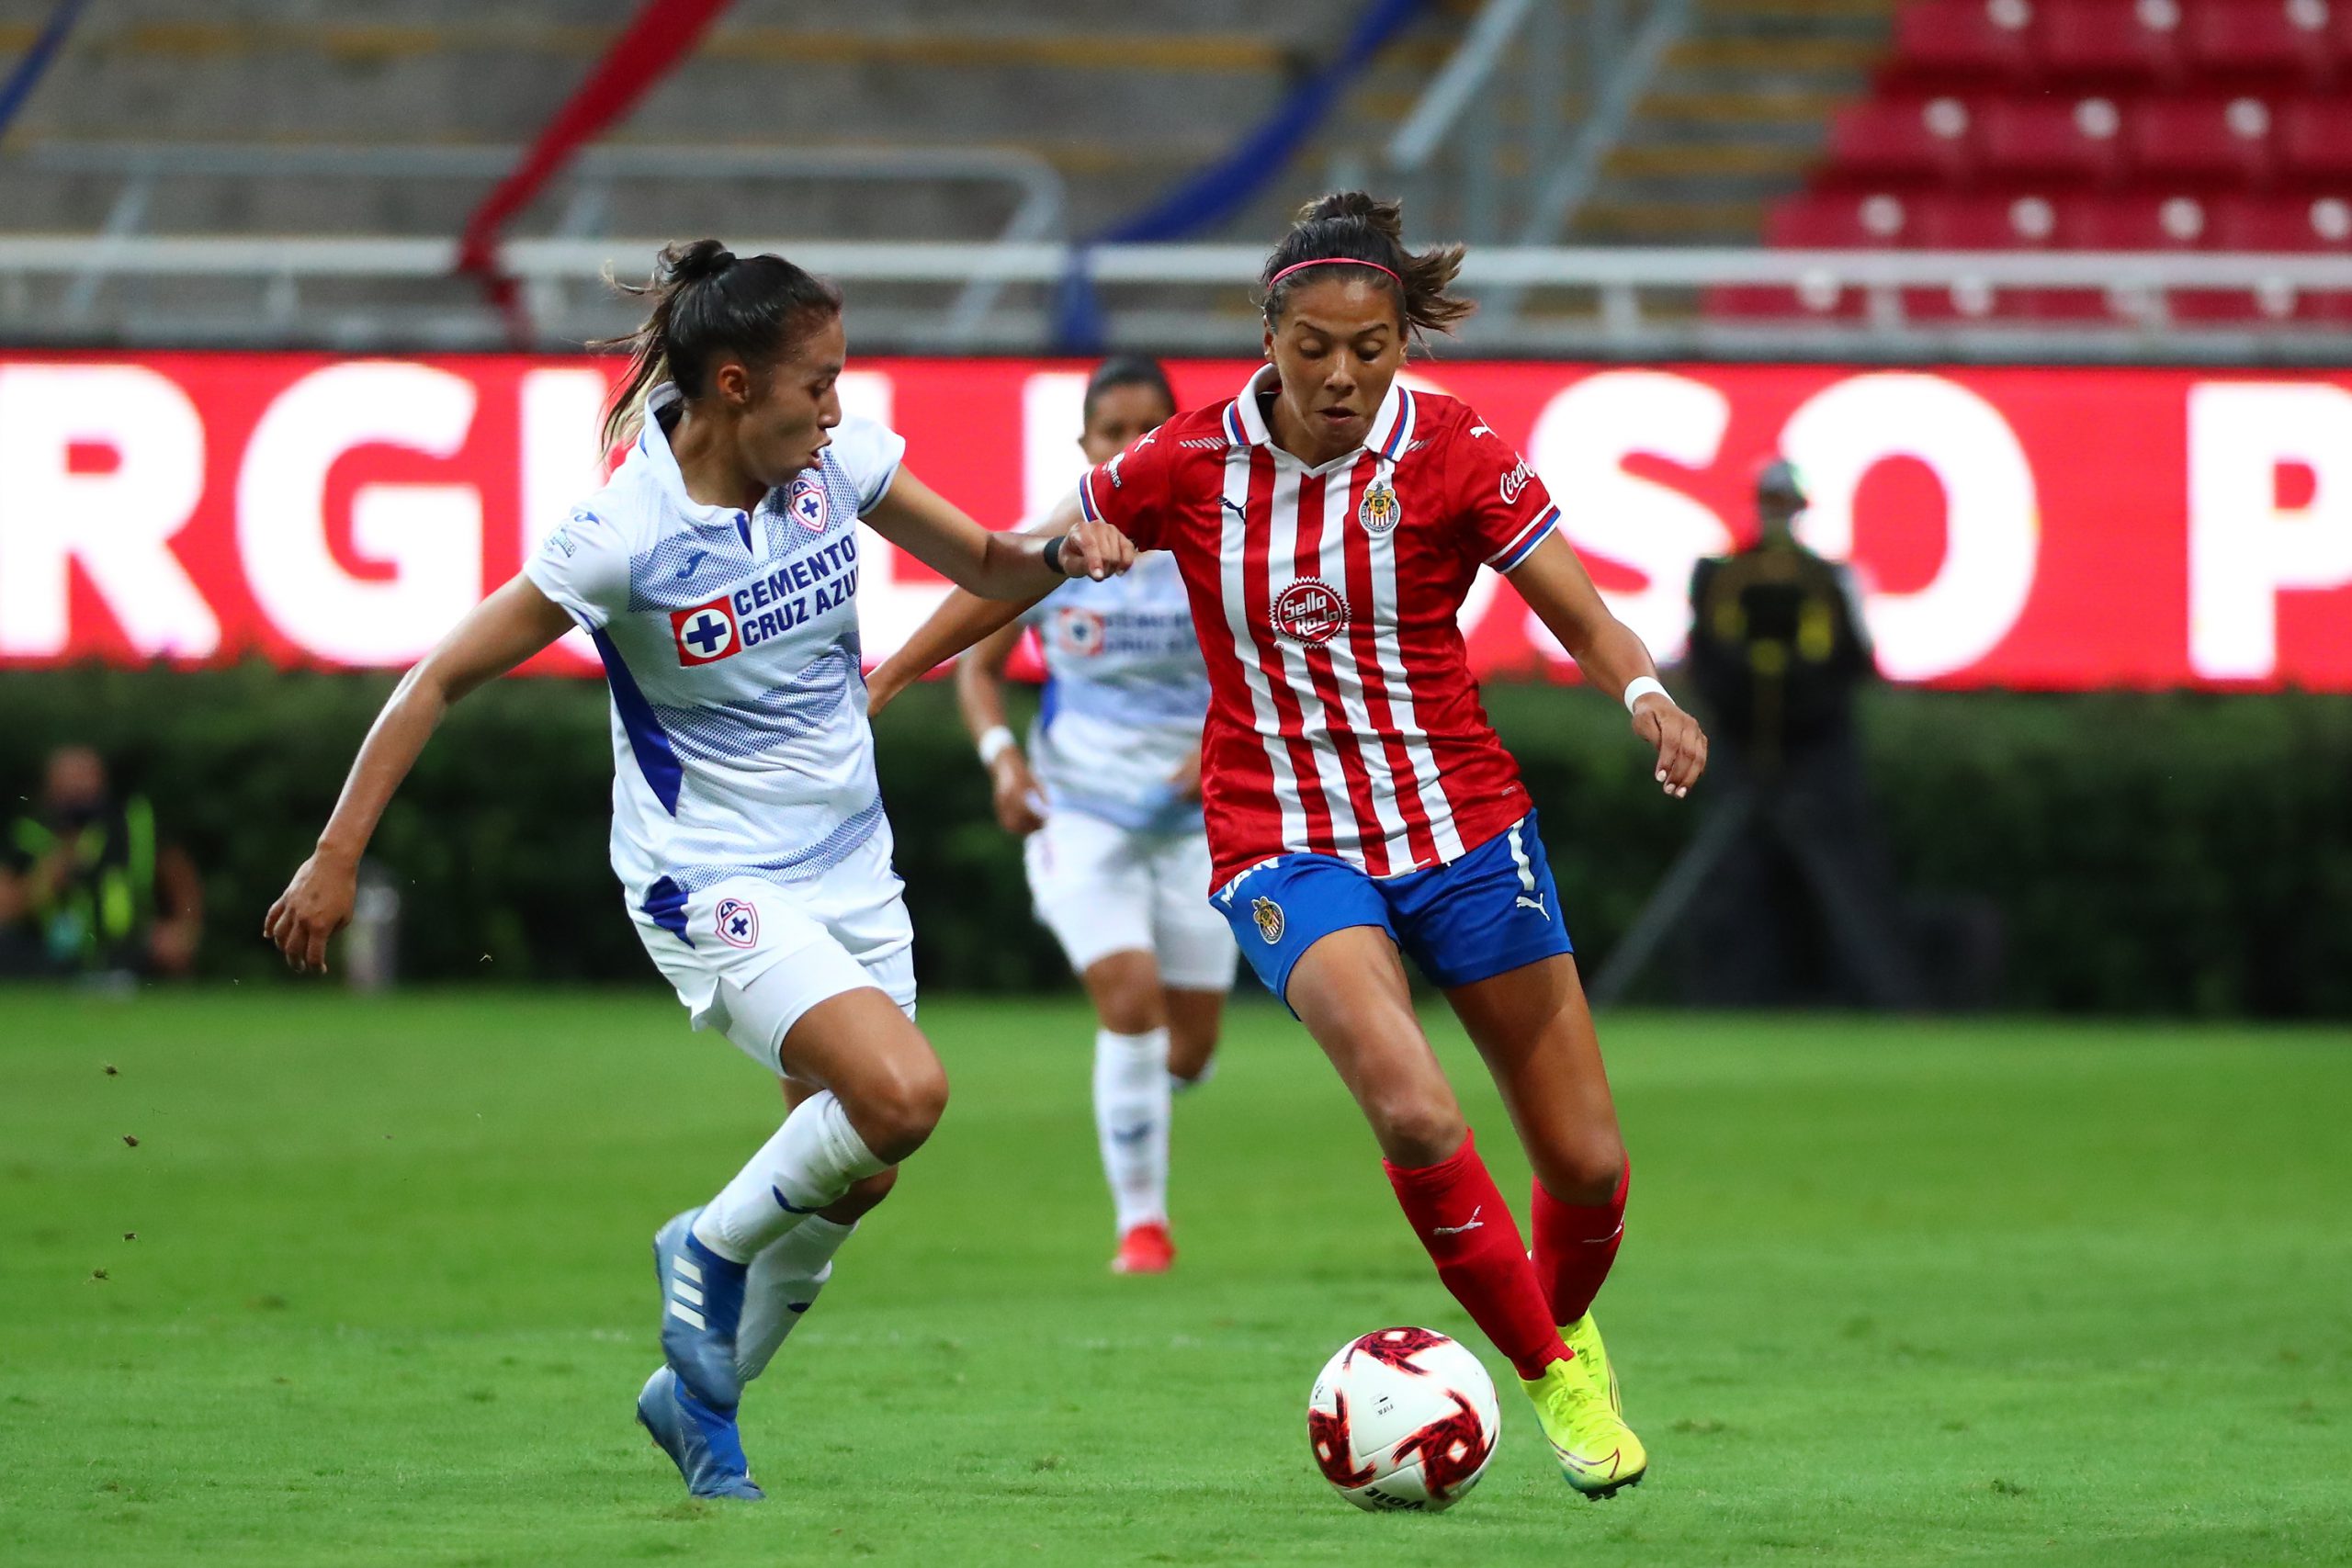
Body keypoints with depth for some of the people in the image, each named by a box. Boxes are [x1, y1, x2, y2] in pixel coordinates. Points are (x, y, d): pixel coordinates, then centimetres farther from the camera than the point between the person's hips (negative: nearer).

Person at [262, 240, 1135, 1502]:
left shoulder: (837, 465, -4)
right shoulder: (625, 536, -20)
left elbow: (982, 565, 9)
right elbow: (441, 680, -13)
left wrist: (1061, 553, -14)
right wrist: (335, 860, -14)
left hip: (848, 867, 7)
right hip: (711, 879, -7)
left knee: (853, 1177, 9)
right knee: (903, 1092, -26)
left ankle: (697, 1393, 32)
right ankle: (713, 1247, 0)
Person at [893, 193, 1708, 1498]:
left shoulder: (1452, 454, -7)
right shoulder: (1188, 463, -5)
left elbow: (1588, 623, -8)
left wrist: (1645, 694, -27)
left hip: (1462, 826, 1)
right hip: (1285, 844, -1)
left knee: (1589, 1165, 3)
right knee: (1414, 1110, -28)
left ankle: (1566, 1324, 38)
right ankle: (1547, 1373, -9)